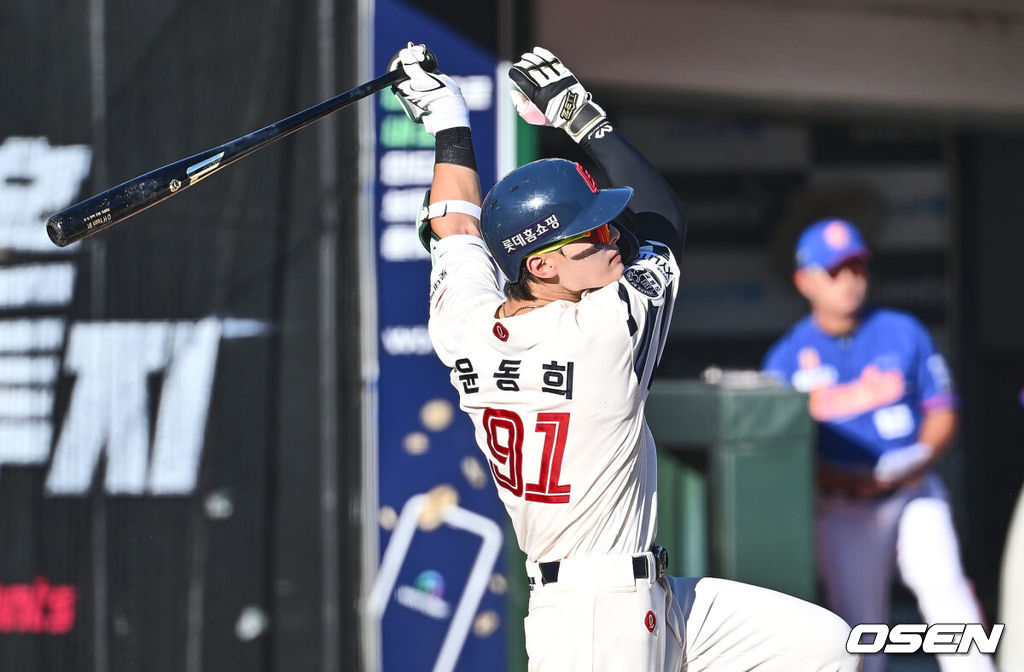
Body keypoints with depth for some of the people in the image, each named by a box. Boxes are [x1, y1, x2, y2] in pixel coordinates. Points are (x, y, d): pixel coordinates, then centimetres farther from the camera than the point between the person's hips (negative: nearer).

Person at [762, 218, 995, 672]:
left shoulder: (903, 332, 5)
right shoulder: (787, 358, 1)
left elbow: (941, 412, 8)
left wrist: (920, 459, -11)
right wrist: (836, 478, -17)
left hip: (913, 494, -1)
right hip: (842, 511, 1)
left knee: (941, 582, -20)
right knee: (858, 623, 1)